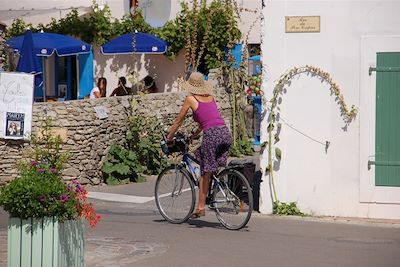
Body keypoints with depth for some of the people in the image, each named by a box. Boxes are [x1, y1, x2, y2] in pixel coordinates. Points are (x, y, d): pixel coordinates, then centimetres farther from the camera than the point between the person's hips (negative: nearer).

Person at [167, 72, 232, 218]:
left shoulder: (190, 99, 8)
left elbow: (179, 120, 15)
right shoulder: (210, 97, 24)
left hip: (212, 134, -5)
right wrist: (193, 136, 43)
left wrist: (169, 136, 29)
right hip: (226, 133, 5)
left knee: (205, 172, 1)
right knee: (216, 169, 20)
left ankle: (201, 207, 3)